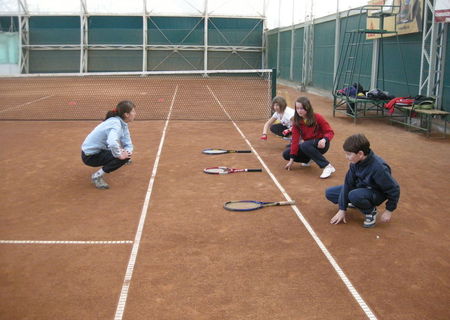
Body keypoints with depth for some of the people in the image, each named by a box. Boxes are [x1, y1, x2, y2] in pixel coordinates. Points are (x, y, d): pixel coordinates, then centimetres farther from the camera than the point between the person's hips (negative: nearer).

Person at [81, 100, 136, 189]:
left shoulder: (122, 123, 0)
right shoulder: (116, 124, -29)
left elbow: (128, 144, 1)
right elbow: (112, 143, -47)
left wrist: (127, 152, -20)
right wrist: (119, 155, -31)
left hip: (100, 149, 9)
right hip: (90, 156, -9)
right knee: (123, 158, -22)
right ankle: (97, 176, -11)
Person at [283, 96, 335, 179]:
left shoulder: (317, 118, -15)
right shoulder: (297, 122, -6)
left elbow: (330, 132, -12)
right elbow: (295, 140, -10)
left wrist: (324, 140, -36)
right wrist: (291, 160, -15)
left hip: (320, 145, -5)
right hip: (306, 144, 5)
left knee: (305, 145, -37)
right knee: (286, 154, -10)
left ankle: (327, 166, -33)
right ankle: (308, 159, 13)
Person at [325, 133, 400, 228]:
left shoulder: (378, 168, -34)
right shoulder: (355, 162, -14)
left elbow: (394, 189, -24)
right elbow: (348, 184, -9)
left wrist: (389, 210, -14)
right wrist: (342, 209, -9)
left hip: (376, 194, -7)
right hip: (360, 188, 7)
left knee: (354, 195, -38)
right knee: (329, 193, -1)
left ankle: (371, 211, -8)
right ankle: (358, 203, 15)